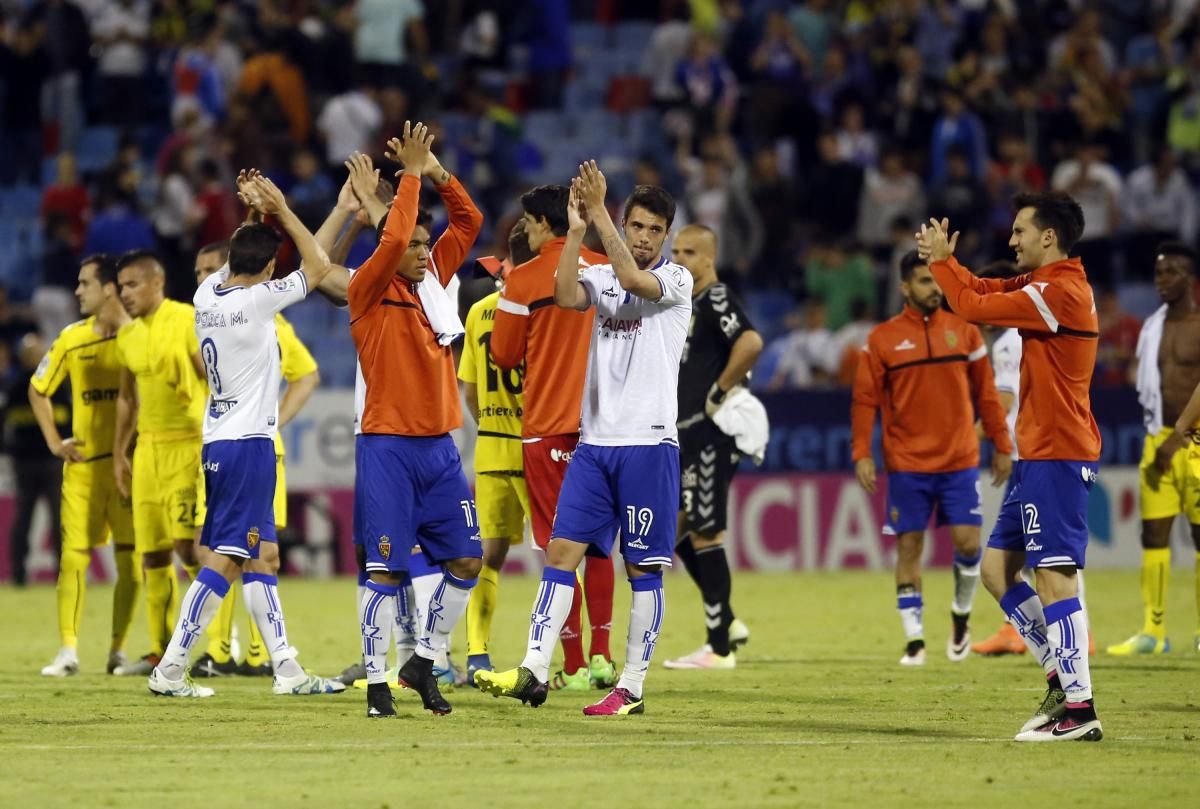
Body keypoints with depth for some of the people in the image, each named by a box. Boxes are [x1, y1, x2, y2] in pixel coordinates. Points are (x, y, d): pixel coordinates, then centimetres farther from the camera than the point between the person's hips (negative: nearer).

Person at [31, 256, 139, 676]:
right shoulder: (70, 340, 5)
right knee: (73, 557, -4)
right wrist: (54, 441, 7)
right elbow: (38, 390, 17)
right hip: (83, 464, 2)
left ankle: (118, 652, 9)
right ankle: (68, 652, -3)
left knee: (129, 559, 1)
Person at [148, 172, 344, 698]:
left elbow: (233, 265, 29)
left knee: (262, 556, 10)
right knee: (224, 559, -8)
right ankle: (170, 669, -11)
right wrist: (281, 211, 1)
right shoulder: (256, 300, -14)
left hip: (219, 442, 9)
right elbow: (318, 266, -4)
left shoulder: (207, 296, 6)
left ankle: (285, 668, 10)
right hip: (248, 442, -9)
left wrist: (256, 214, 18)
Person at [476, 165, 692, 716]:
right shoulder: (600, 278, 11)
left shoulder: (675, 281, -2)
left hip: (649, 443, -4)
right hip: (595, 443, 4)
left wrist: (599, 212, -23)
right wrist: (576, 230, -16)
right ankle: (534, 673, -5)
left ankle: (632, 687, 5)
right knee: (561, 551, -3)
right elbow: (566, 297, -11)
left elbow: (633, 278, -22)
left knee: (643, 568, 0)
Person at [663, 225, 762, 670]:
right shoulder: (685, 303, 17)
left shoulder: (716, 299, -13)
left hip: (712, 433, -10)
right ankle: (727, 623, 20)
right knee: (675, 529, 12)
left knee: (704, 533, -6)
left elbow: (751, 343, -30)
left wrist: (720, 392, -21)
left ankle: (719, 647, -1)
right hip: (686, 434, 10)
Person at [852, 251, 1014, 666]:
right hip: (907, 464, -1)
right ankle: (914, 639, 6)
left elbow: (985, 392, 9)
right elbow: (865, 399, -1)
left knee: (967, 540, -6)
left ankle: (961, 615, 19)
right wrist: (862, 453, -9)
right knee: (909, 546, 0)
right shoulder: (883, 338, 0)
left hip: (960, 460, 1)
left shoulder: (963, 330, 5)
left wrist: (1002, 445, 7)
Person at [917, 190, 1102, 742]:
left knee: (1054, 574, -12)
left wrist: (939, 262, 0)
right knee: (997, 567, 12)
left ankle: (1079, 708, -14)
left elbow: (975, 308, -14)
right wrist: (943, 259, 7)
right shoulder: (1046, 284, 14)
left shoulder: (1060, 291, -17)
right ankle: (1062, 676, 14)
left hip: (1057, 457, -11)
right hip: (1038, 454, 11)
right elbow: (985, 291, 22)